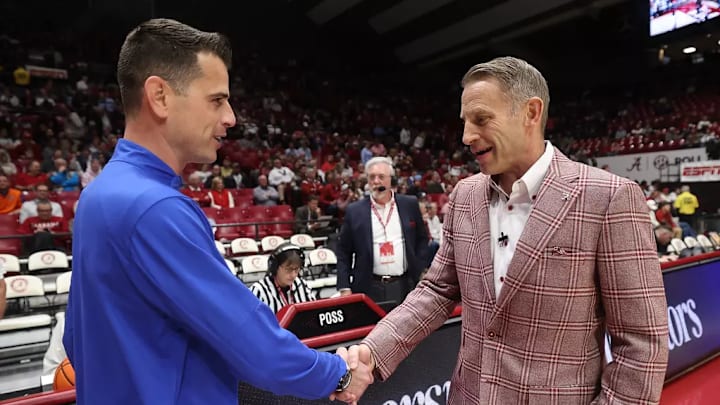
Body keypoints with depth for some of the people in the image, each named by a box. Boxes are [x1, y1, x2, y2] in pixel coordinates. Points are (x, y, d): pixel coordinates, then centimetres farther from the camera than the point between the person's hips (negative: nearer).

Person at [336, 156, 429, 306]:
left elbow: (422, 239, 12)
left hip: (404, 286, 1)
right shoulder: (354, 211, 1)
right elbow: (343, 252, 4)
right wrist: (345, 288, -2)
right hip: (369, 288, -1)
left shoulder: (410, 205, 5)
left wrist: (418, 271, 3)